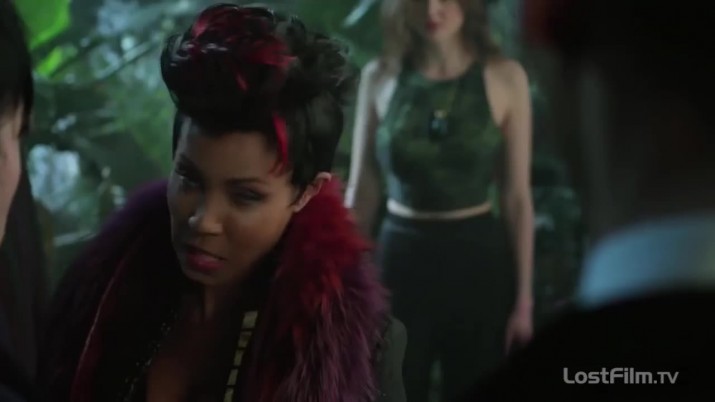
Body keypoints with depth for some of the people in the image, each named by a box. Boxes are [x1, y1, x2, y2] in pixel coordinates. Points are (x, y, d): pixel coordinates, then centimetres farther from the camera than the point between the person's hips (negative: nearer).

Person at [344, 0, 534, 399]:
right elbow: (362, 192, 4)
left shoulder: (505, 77, -5)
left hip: (479, 260, -1)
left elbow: (518, 198, -2)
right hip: (401, 259, 1)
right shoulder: (380, 77, -1)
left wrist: (524, 298, -3)